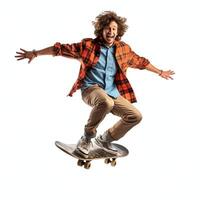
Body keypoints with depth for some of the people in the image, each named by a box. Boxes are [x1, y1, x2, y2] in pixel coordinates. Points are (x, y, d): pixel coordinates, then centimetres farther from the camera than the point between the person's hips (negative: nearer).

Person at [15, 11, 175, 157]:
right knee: (106, 102, -39)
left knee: (136, 116, -7)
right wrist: (35, 53, -2)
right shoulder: (88, 45, -1)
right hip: (91, 89, -5)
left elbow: (140, 61, 24)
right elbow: (63, 48, 0)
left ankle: (105, 140, 14)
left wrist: (160, 72, 32)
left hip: (113, 93, 5)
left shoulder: (124, 49, 10)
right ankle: (87, 137, -13)